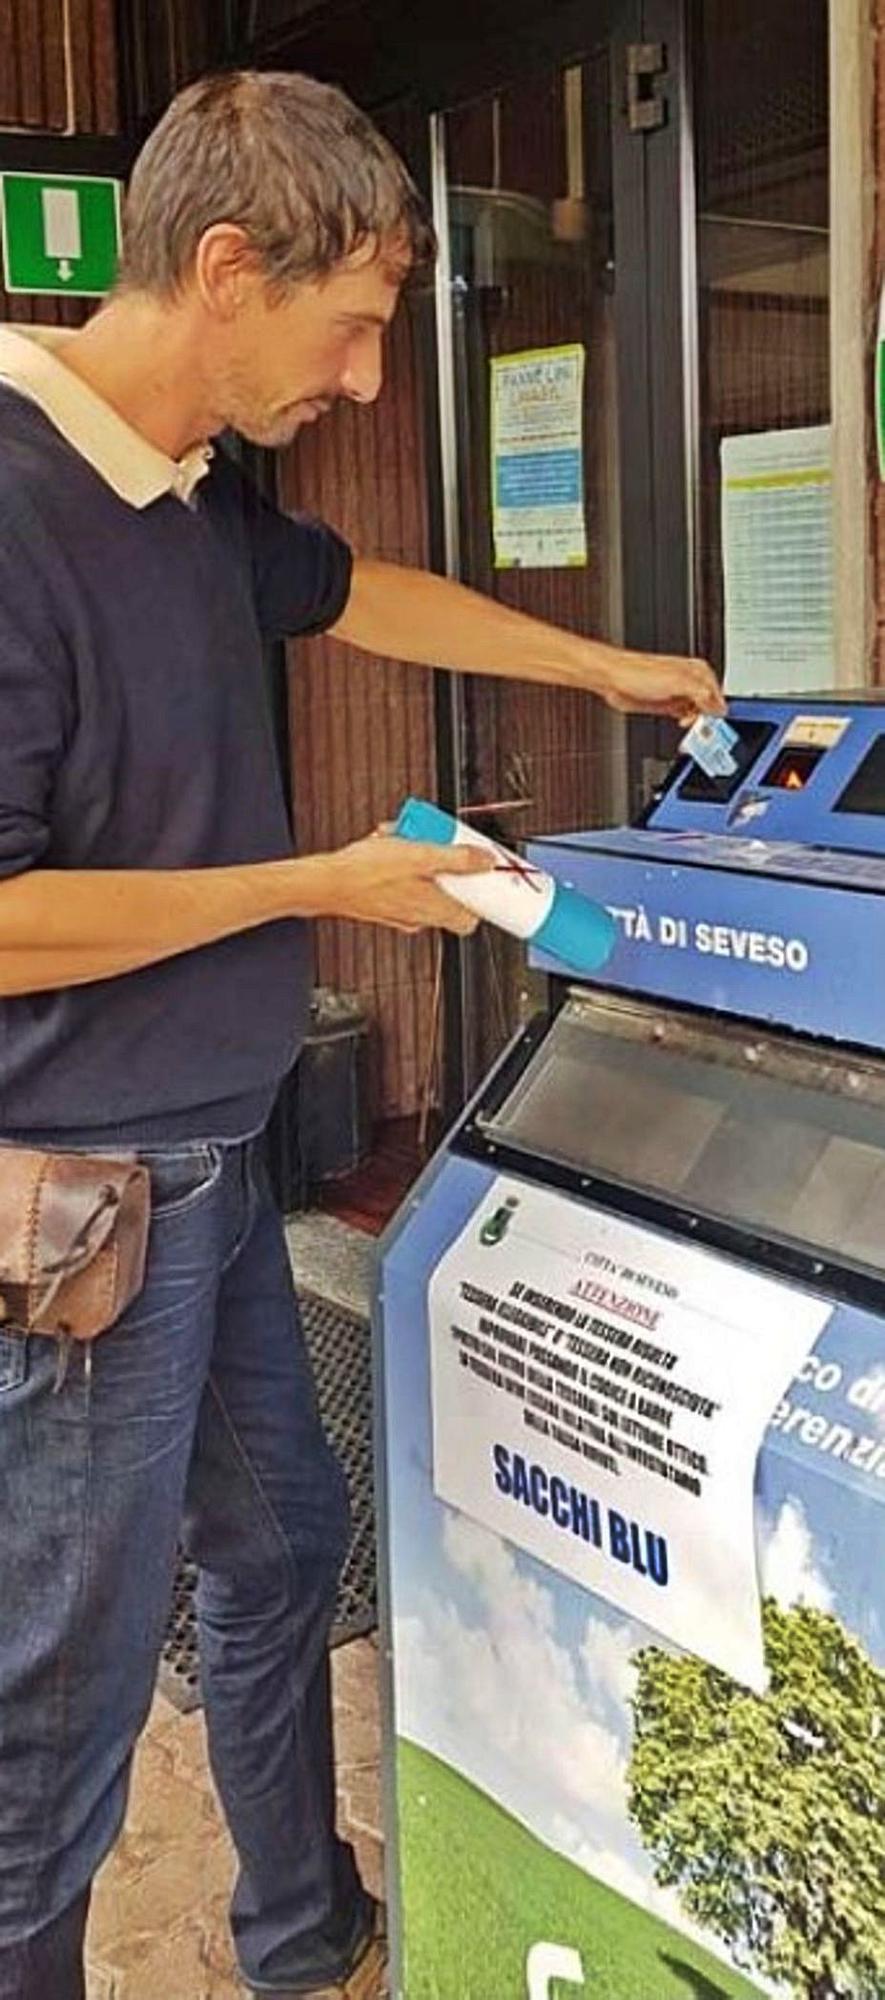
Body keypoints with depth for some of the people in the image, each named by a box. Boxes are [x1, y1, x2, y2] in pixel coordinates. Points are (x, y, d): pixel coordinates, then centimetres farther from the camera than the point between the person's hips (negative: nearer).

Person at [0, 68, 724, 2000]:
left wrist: (602, 664, 31)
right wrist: (327, 884, -16)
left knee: (283, 1546, 23)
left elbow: (348, 591, 25)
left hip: (212, 1160, 10)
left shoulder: (195, 490, 5)